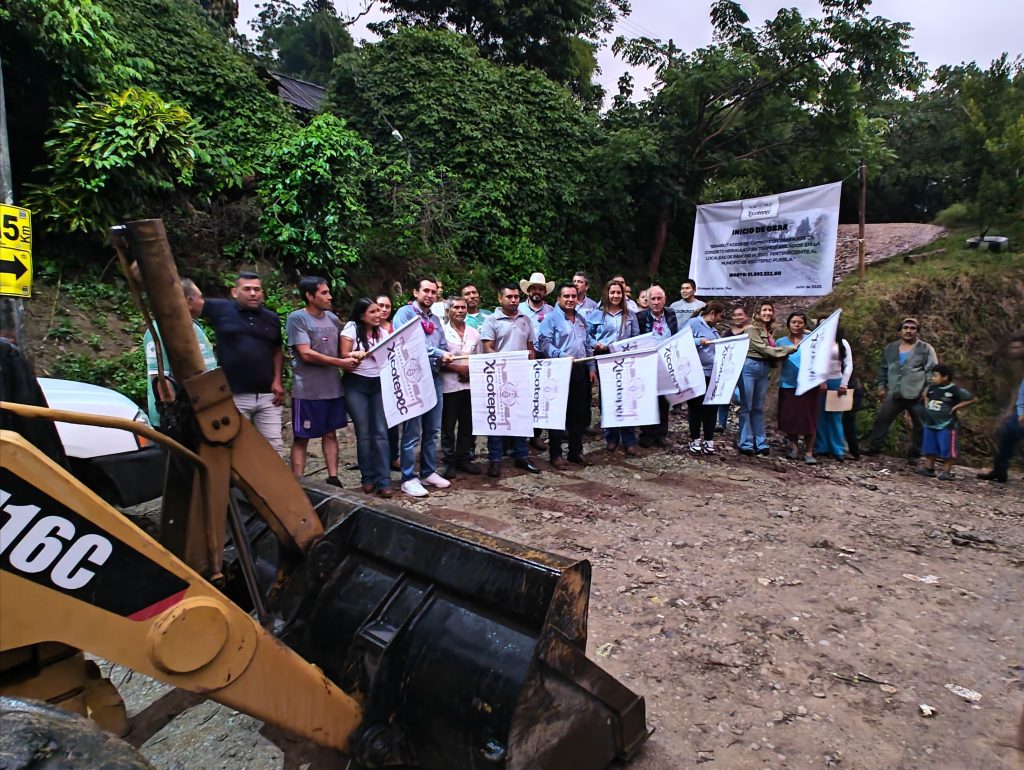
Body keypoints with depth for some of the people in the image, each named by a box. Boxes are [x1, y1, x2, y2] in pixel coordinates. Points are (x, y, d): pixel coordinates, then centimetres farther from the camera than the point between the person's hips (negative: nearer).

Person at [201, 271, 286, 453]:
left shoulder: (272, 318, 10)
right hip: (234, 396, -3)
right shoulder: (221, 309, 0)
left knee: (275, 447, 7)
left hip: (267, 396, 3)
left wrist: (277, 381, 7)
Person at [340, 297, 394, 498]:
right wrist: (359, 355, -23)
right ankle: (367, 478, 13)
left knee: (381, 432, -5)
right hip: (356, 385, -3)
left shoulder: (383, 332, 9)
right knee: (364, 433, 1)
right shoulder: (351, 328, -2)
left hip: (379, 384, 3)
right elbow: (344, 356, -7)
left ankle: (383, 481, -5)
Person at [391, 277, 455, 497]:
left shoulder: (435, 319, 18)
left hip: (434, 378, 7)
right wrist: (437, 353, -17)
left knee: (432, 429, 13)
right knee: (412, 432, -5)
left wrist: (444, 358, -8)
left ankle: (429, 472, 24)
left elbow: (443, 347, 17)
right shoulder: (405, 313, -4)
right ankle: (408, 478, 3)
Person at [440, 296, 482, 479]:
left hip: (471, 384, 5)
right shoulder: (442, 331, -3)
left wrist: (472, 371, -3)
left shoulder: (474, 333, 13)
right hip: (449, 385, -4)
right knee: (448, 426, 3)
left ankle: (463, 459, 22)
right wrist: (458, 368, -15)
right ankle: (449, 462, 12)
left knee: (467, 424, 10)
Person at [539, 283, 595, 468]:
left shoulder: (581, 319, 18)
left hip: (580, 370, 7)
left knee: (579, 413, 10)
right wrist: (562, 356, -27)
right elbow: (545, 344, -15)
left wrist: (591, 368, 15)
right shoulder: (551, 318, -5)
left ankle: (576, 451, 21)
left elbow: (587, 346, 21)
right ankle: (555, 454, 6)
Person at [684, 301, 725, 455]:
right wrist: (700, 341, -23)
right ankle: (695, 440, 14)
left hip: (713, 374, 8)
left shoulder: (713, 329, 19)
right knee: (696, 407, 4)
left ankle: (709, 441, 14)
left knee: (712, 407, 7)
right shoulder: (693, 323, -6)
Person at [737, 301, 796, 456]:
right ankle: (746, 444, 0)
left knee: (758, 408, 10)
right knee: (746, 407, -3)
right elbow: (763, 348, -12)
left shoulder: (768, 332, 18)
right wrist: (789, 349, -8)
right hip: (750, 367, -7)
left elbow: (770, 352, 19)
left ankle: (760, 444, 13)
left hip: (765, 369, 7)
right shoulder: (751, 329, -6)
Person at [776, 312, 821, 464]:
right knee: (790, 417, 4)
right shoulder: (781, 341, 8)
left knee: (808, 419, -2)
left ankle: (809, 453, 3)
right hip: (788, 385, 2)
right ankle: (794, 448, 18)